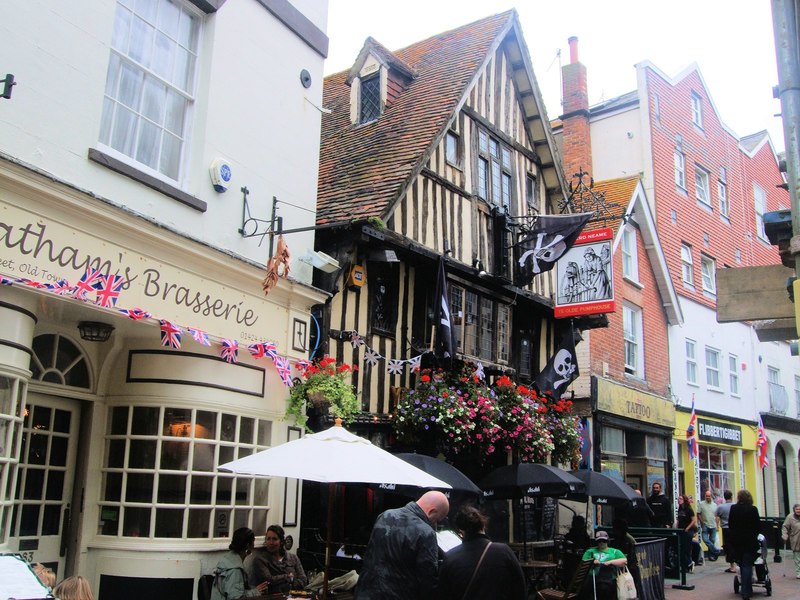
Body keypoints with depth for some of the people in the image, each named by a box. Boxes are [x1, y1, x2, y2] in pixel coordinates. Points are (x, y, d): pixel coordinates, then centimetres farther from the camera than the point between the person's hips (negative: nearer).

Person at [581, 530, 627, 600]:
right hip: (594, 579, 0)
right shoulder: (590, 551, 22)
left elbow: (624, 561, 6)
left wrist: (610, 562, -5)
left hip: (610, 580, 0)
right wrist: (591, 562, -8)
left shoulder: (615, 551, 21)